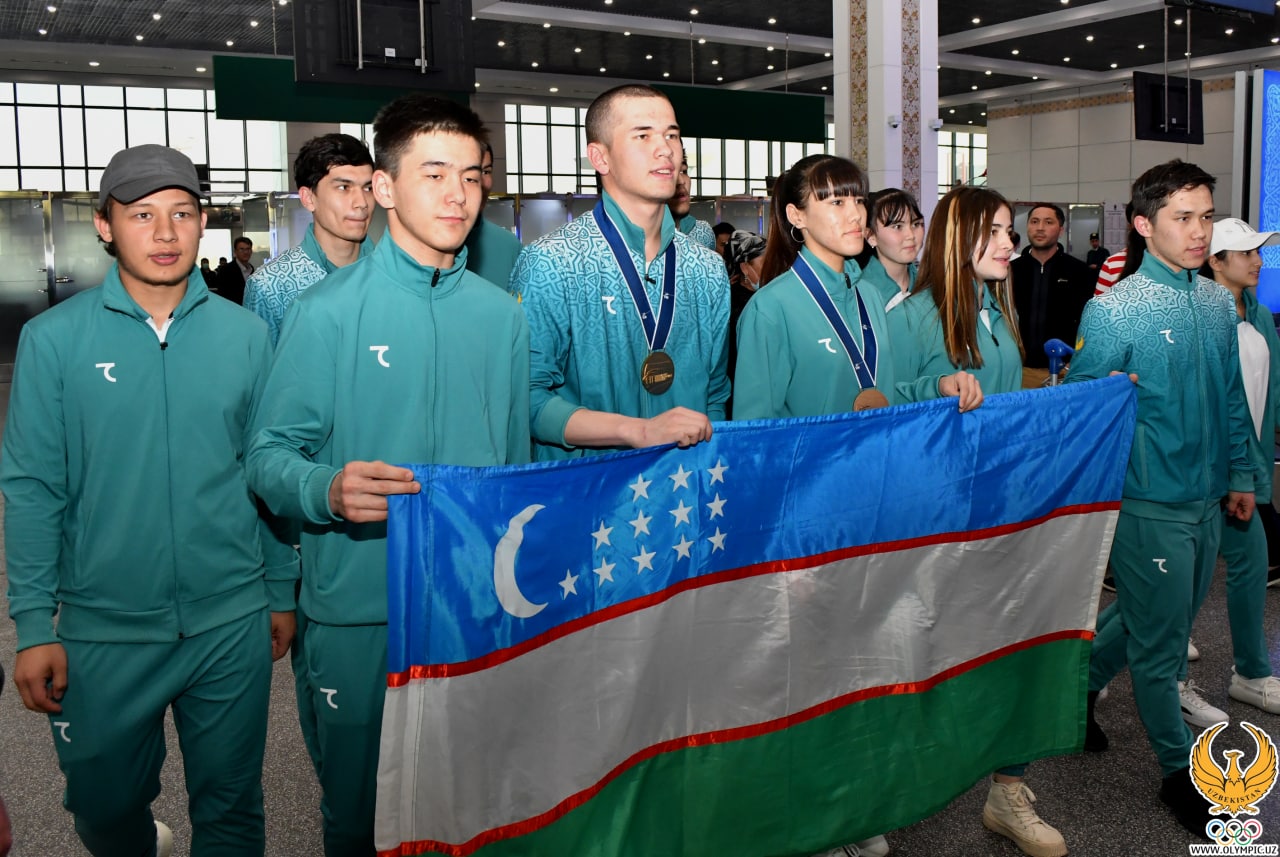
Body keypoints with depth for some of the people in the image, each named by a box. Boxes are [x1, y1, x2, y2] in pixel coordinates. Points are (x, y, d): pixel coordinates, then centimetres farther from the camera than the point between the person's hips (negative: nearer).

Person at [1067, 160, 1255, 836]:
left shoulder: (1219, 304, 8)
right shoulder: (1113, 310, -13)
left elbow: (1232, 399, 14)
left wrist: (1240, 476, 14)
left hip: (1208, 500, 7)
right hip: (1150, 503, -7)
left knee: (1147, 618, 19)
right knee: (1159, 639, 5)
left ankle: (1079, 686, 42)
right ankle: (1181, 770, 22)